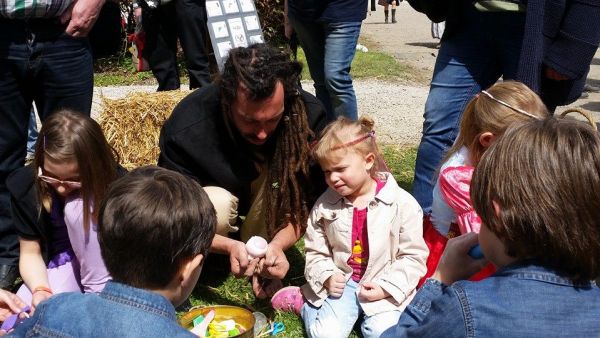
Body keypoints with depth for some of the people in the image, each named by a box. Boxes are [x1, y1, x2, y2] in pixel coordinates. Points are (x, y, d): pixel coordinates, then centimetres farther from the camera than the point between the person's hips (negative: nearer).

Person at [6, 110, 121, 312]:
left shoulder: (114, 182, -25)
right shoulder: (24, 184, -17)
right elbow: (30, 252, -9)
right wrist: (41, 290, -28)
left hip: (107, 262, -1)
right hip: (60, 261, 1)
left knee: (77, 207, -30)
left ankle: (98, 291, -18)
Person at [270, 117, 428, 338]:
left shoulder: (402, 204, -12)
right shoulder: (324, 206, -3)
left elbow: (413, 256, -7)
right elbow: (316, 251, 8)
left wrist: (387, 287, -14)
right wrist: (326, 277, -9)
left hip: (385, 288, -1)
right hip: (342, 283, 1)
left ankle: (367, 315, 8)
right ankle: (304, 303, 13)